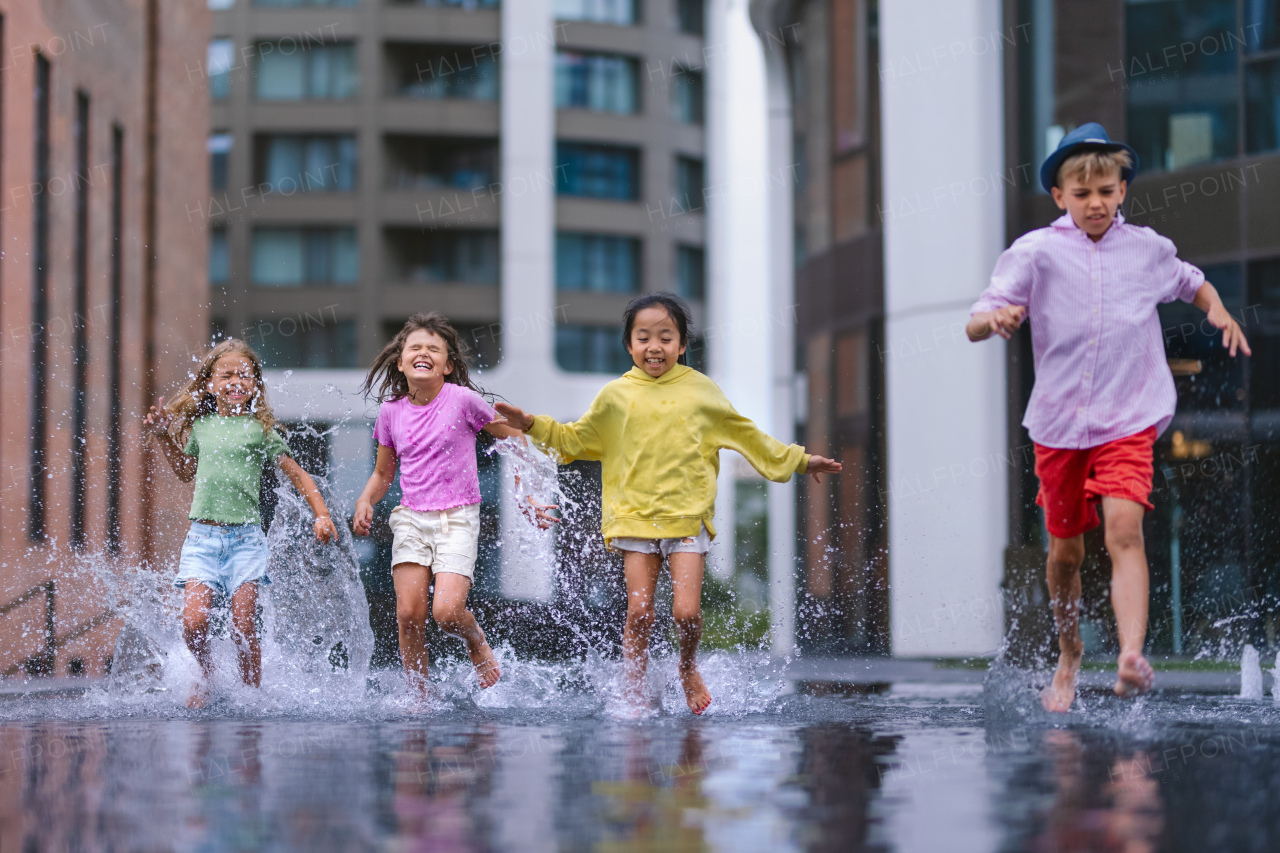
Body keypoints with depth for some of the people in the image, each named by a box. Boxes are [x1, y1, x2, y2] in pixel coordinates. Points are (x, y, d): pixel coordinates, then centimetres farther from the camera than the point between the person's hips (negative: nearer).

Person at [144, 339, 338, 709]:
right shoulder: (200, 426, 11)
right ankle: (205, 673, 18)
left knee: (243, 630, -6)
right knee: (194, 623, -11)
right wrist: (164, 437, 19)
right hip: (202, 535, 2)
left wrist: (322, 515, -4)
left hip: (244, 536, -2)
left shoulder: (259, 429, 1)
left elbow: (298, 475, 6)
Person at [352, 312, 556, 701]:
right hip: (410, 519, 3)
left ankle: (477, 643, 15)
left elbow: (514, 437, 4)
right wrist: (365, 502, -2)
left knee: (446, 610, -19)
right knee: (409, 614, -8)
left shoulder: (463, 399, -6)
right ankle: (419, 697, 8)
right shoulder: (391, 411, 5)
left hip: (457, 520, -3)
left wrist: (525, 497, 3)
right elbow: (383, 473, 18)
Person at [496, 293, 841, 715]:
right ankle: (632, 697, 6)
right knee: (639, 613, -6)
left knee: (687, 612, -9)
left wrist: (797, 460, 18)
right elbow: (575, 439, 18)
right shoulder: (616, 395, 5)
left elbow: (747, 436, 17)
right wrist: (532, 425, 7)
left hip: (688, 517, 0)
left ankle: (688, 667, 21)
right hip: (635, 517, 1)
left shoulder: (701, 390, 6)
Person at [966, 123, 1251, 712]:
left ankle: (1131, 656, -35)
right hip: (1059, 421, 0)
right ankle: (1068, 658, 34)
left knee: (1124, 528, -22)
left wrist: (1216, 310, 7)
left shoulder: (1148, 248, 6)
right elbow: (974, 326, -9)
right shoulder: (1036, 252, -2)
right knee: (1065, 551, 11)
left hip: (1129, 418, 0)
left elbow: (1191, 283, 28)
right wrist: (996, 317, -32)